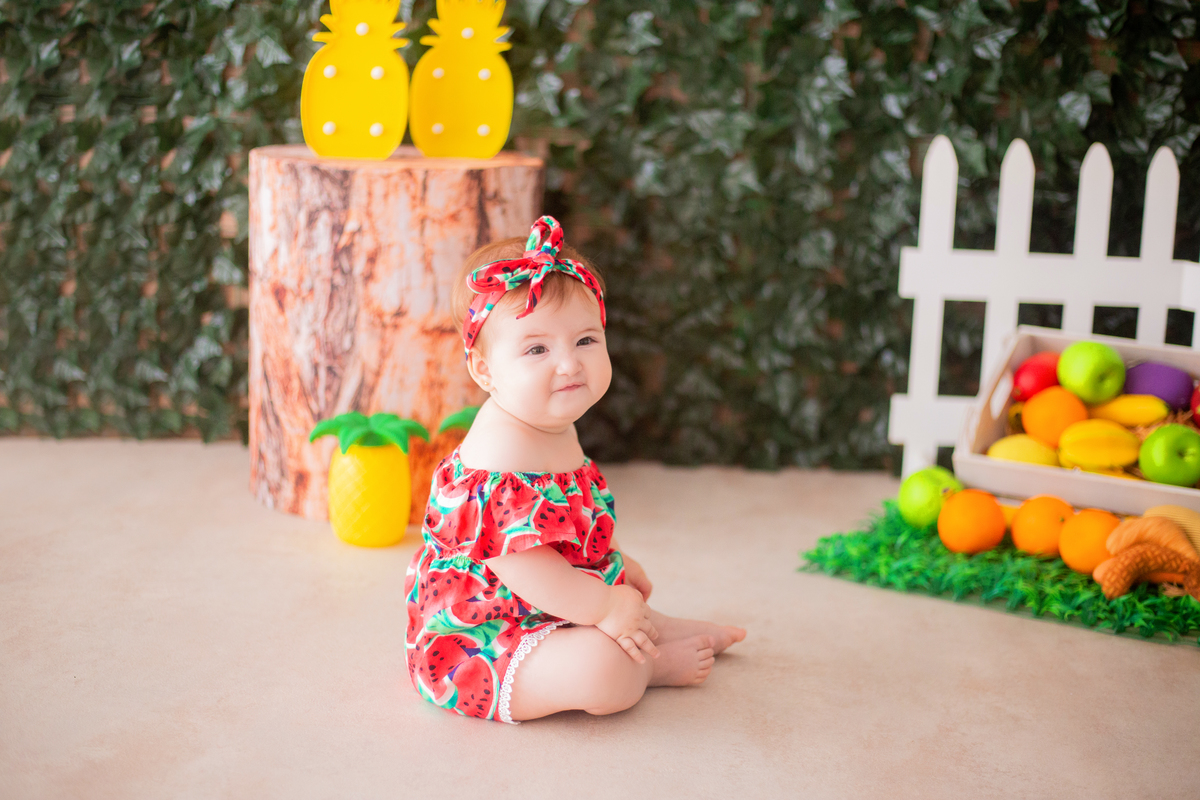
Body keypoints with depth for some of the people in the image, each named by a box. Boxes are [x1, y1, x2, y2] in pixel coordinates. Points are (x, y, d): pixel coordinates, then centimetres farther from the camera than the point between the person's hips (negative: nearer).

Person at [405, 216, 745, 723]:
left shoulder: (553, 427, 4)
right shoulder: (500, 453, -31)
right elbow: (516, 558, -34)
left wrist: (616, 563, 28)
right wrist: (603, 608, -26)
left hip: (542, 603, 11)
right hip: (480, 639, -11)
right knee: (605, 671, -27)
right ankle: (651, 662, 1)